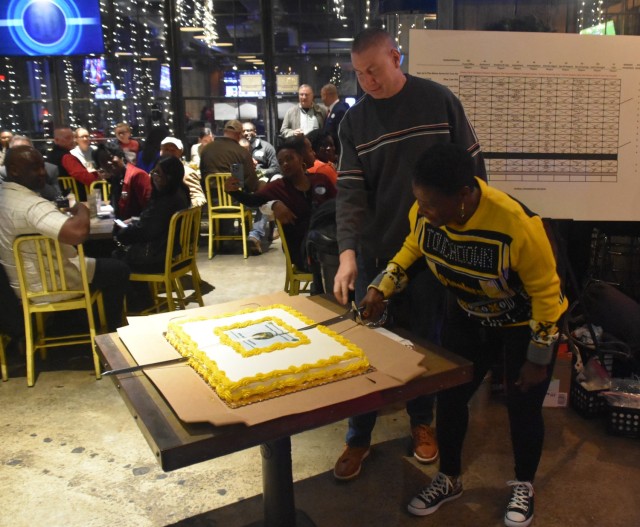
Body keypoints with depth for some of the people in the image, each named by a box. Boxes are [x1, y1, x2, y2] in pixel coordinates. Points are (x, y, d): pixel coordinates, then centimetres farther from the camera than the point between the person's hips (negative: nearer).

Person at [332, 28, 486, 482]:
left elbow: (473, 169, 1)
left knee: (426, 340, 12)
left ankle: (422, 422, 34)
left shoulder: (439, 101, -3)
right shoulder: (354, 121, 0)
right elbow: (350, 190, -7)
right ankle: (359, 437, 23)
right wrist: (347, 251, -21)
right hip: (375, 251, 1)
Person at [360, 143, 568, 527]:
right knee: (450, 395, 7)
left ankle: (524, 487, 33)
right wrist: (381, 288, -11)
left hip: (526, 323, -4)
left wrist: (538, 358, -15)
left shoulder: (517, 225, -38)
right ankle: (450, 479, 30)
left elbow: (546, 293, -23)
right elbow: (412, 247, 1)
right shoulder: (424, 212, -23)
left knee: (523, 406, 5)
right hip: (469, 317, 5)